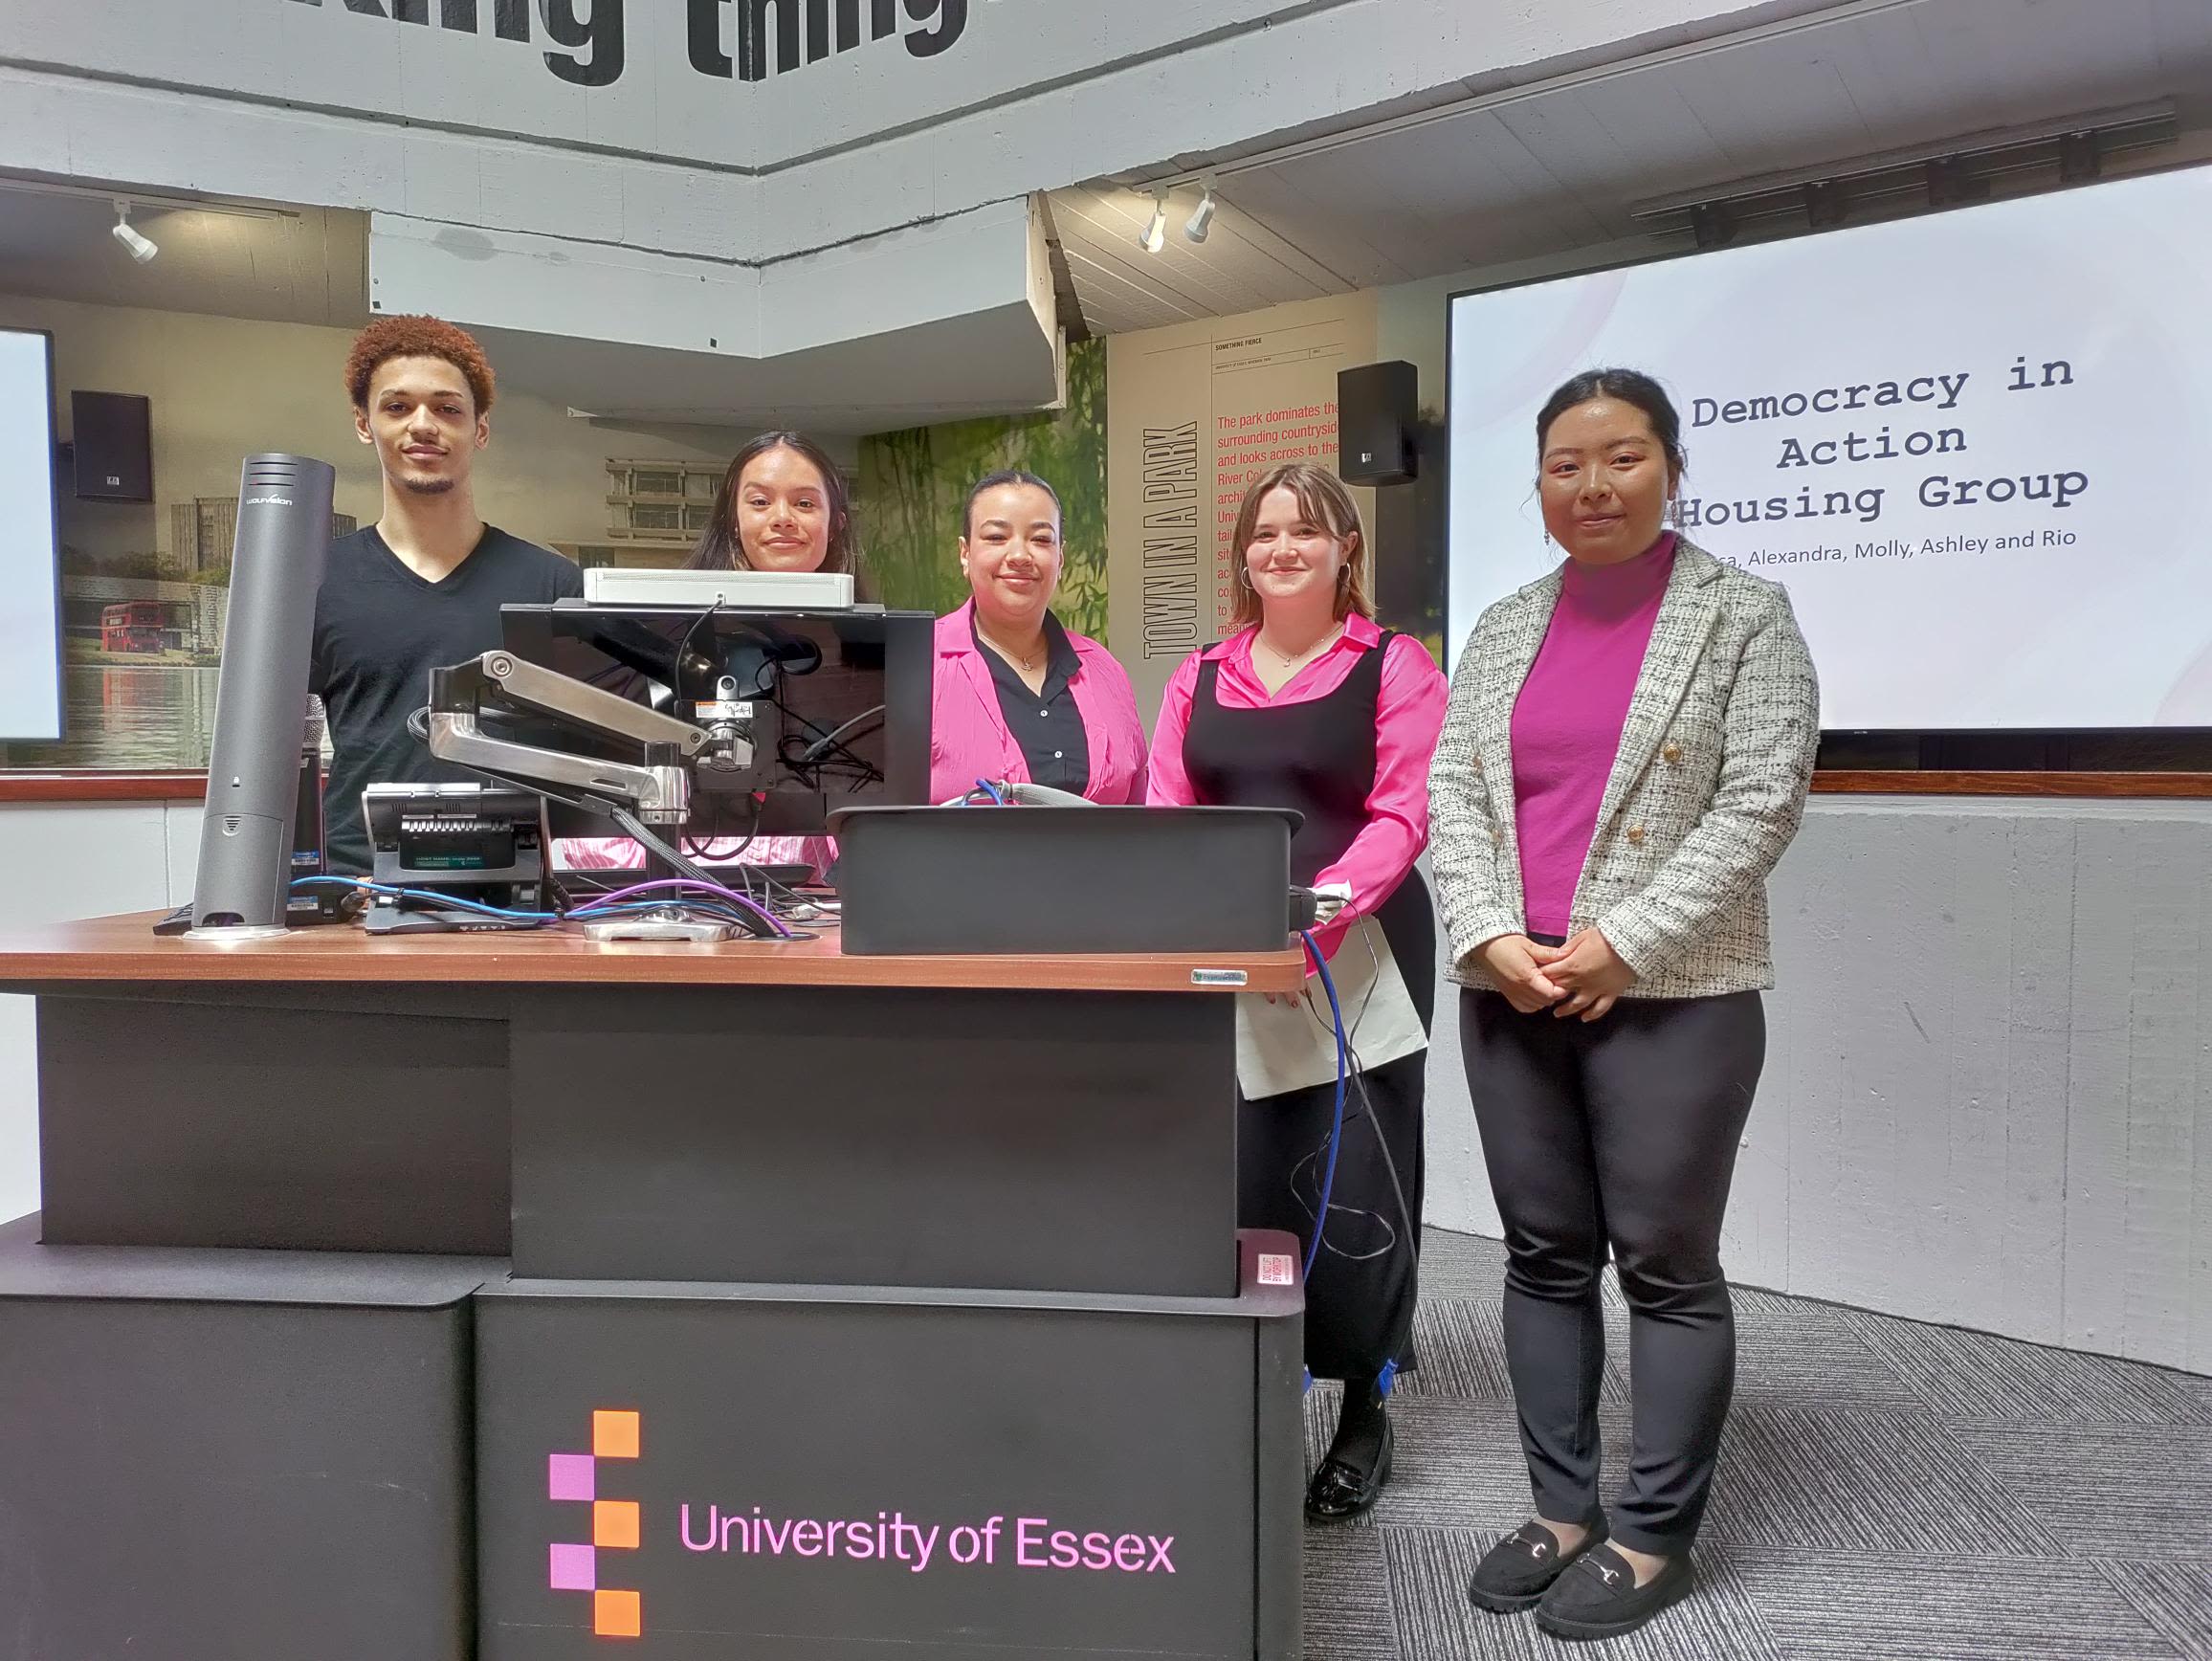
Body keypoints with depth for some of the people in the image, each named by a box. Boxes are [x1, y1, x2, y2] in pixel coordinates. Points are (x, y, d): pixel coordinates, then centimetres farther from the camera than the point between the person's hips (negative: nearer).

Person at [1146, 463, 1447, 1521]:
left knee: (1350, 1187, -1)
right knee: (1239, 1181, 2)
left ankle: (1364, 1413, 18)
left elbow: (1401, 816, -6)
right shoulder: (1199, 678, 16)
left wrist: (1323, 908, -21)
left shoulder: (1394, 667, 3)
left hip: (1357, 956, -3)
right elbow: (1164, 816, 10)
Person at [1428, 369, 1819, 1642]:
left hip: (1670, 997, -4)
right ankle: (1563, 1508, 26)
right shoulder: (1504, 629, 13)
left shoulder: (1745, 616, -1)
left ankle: (1656, 1536, 19)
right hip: (1512, 993, 5)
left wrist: (1624, 942, -15)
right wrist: (1490, 936, -7)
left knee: (1666, 1266, 3)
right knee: (1546, 1257, 11)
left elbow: (1763, 801, -9)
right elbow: (1452, 791, 8)